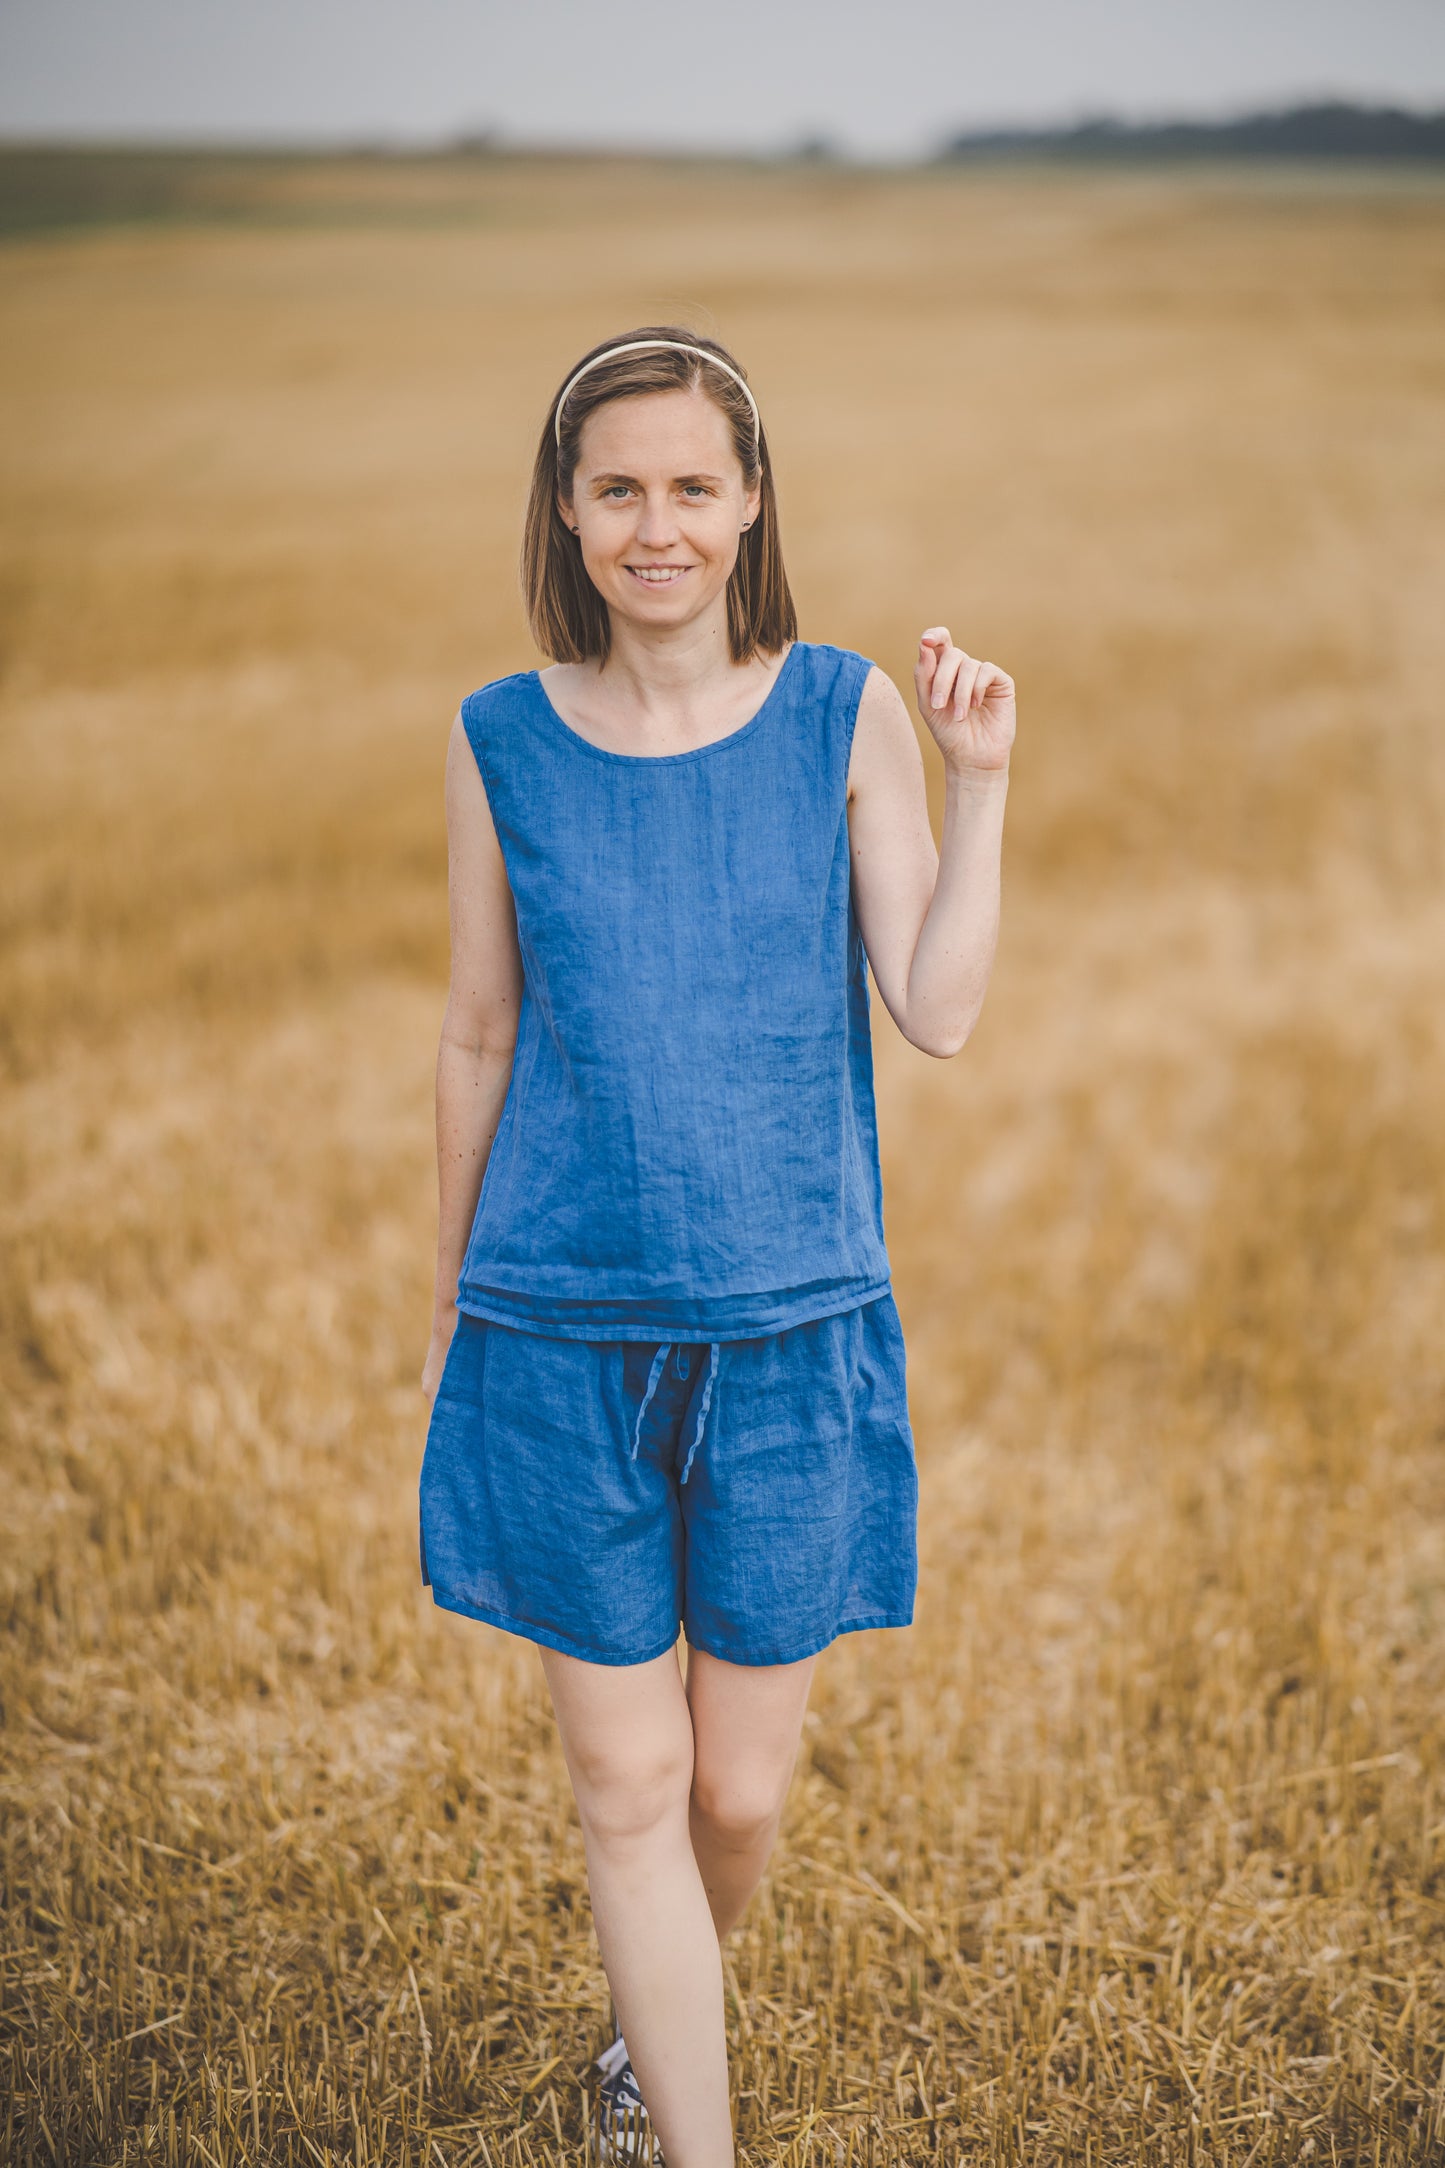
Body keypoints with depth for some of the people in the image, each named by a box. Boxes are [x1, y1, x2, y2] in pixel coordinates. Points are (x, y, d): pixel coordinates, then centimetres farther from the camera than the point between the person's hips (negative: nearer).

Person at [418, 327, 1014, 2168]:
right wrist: (448, 1309, 14)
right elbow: (479, 1036, 8)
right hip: (563, 1332, 0)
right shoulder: (503, 739, 0)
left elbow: (938, 1013, -6)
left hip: (792, 1329, 0)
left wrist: (978, 777, -12)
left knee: (740, 1787, 12)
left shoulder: (847, 713, -1)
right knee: (624, 1777, 5)